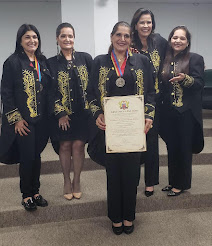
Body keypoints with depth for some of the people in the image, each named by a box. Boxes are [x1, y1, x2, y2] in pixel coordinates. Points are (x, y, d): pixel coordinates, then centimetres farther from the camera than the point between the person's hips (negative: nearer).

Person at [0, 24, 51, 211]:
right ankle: (26, 195, 19)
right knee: (27, 157, 1)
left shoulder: (43, 62, 9)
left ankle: (35, 191, 27)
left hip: (41, 119, 5)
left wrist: (49, 115, 6)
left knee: (36, 156, 12)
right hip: (22, 121, -4)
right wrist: (16, 118, -12)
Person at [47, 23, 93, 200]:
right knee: (65, 146, 6)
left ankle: (76, 181, 20)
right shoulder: (52, 63, 1)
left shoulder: (85, 58, 4)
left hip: (82, 111, 0)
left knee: (79, 145, 2)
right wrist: (60, 113, -8)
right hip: (62, 113, 0)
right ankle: (67, 181, 23)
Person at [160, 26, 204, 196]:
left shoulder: (195, 59, -4)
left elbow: (200, 84, -11)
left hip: (187, 112, -4)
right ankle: (173, 181, 28)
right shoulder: (166, 60, 9)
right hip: (169, 112, 5)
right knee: (171, 147, 13)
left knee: (184, 148, 4)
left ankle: (181, 184, 19)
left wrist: (185, 78, -27)